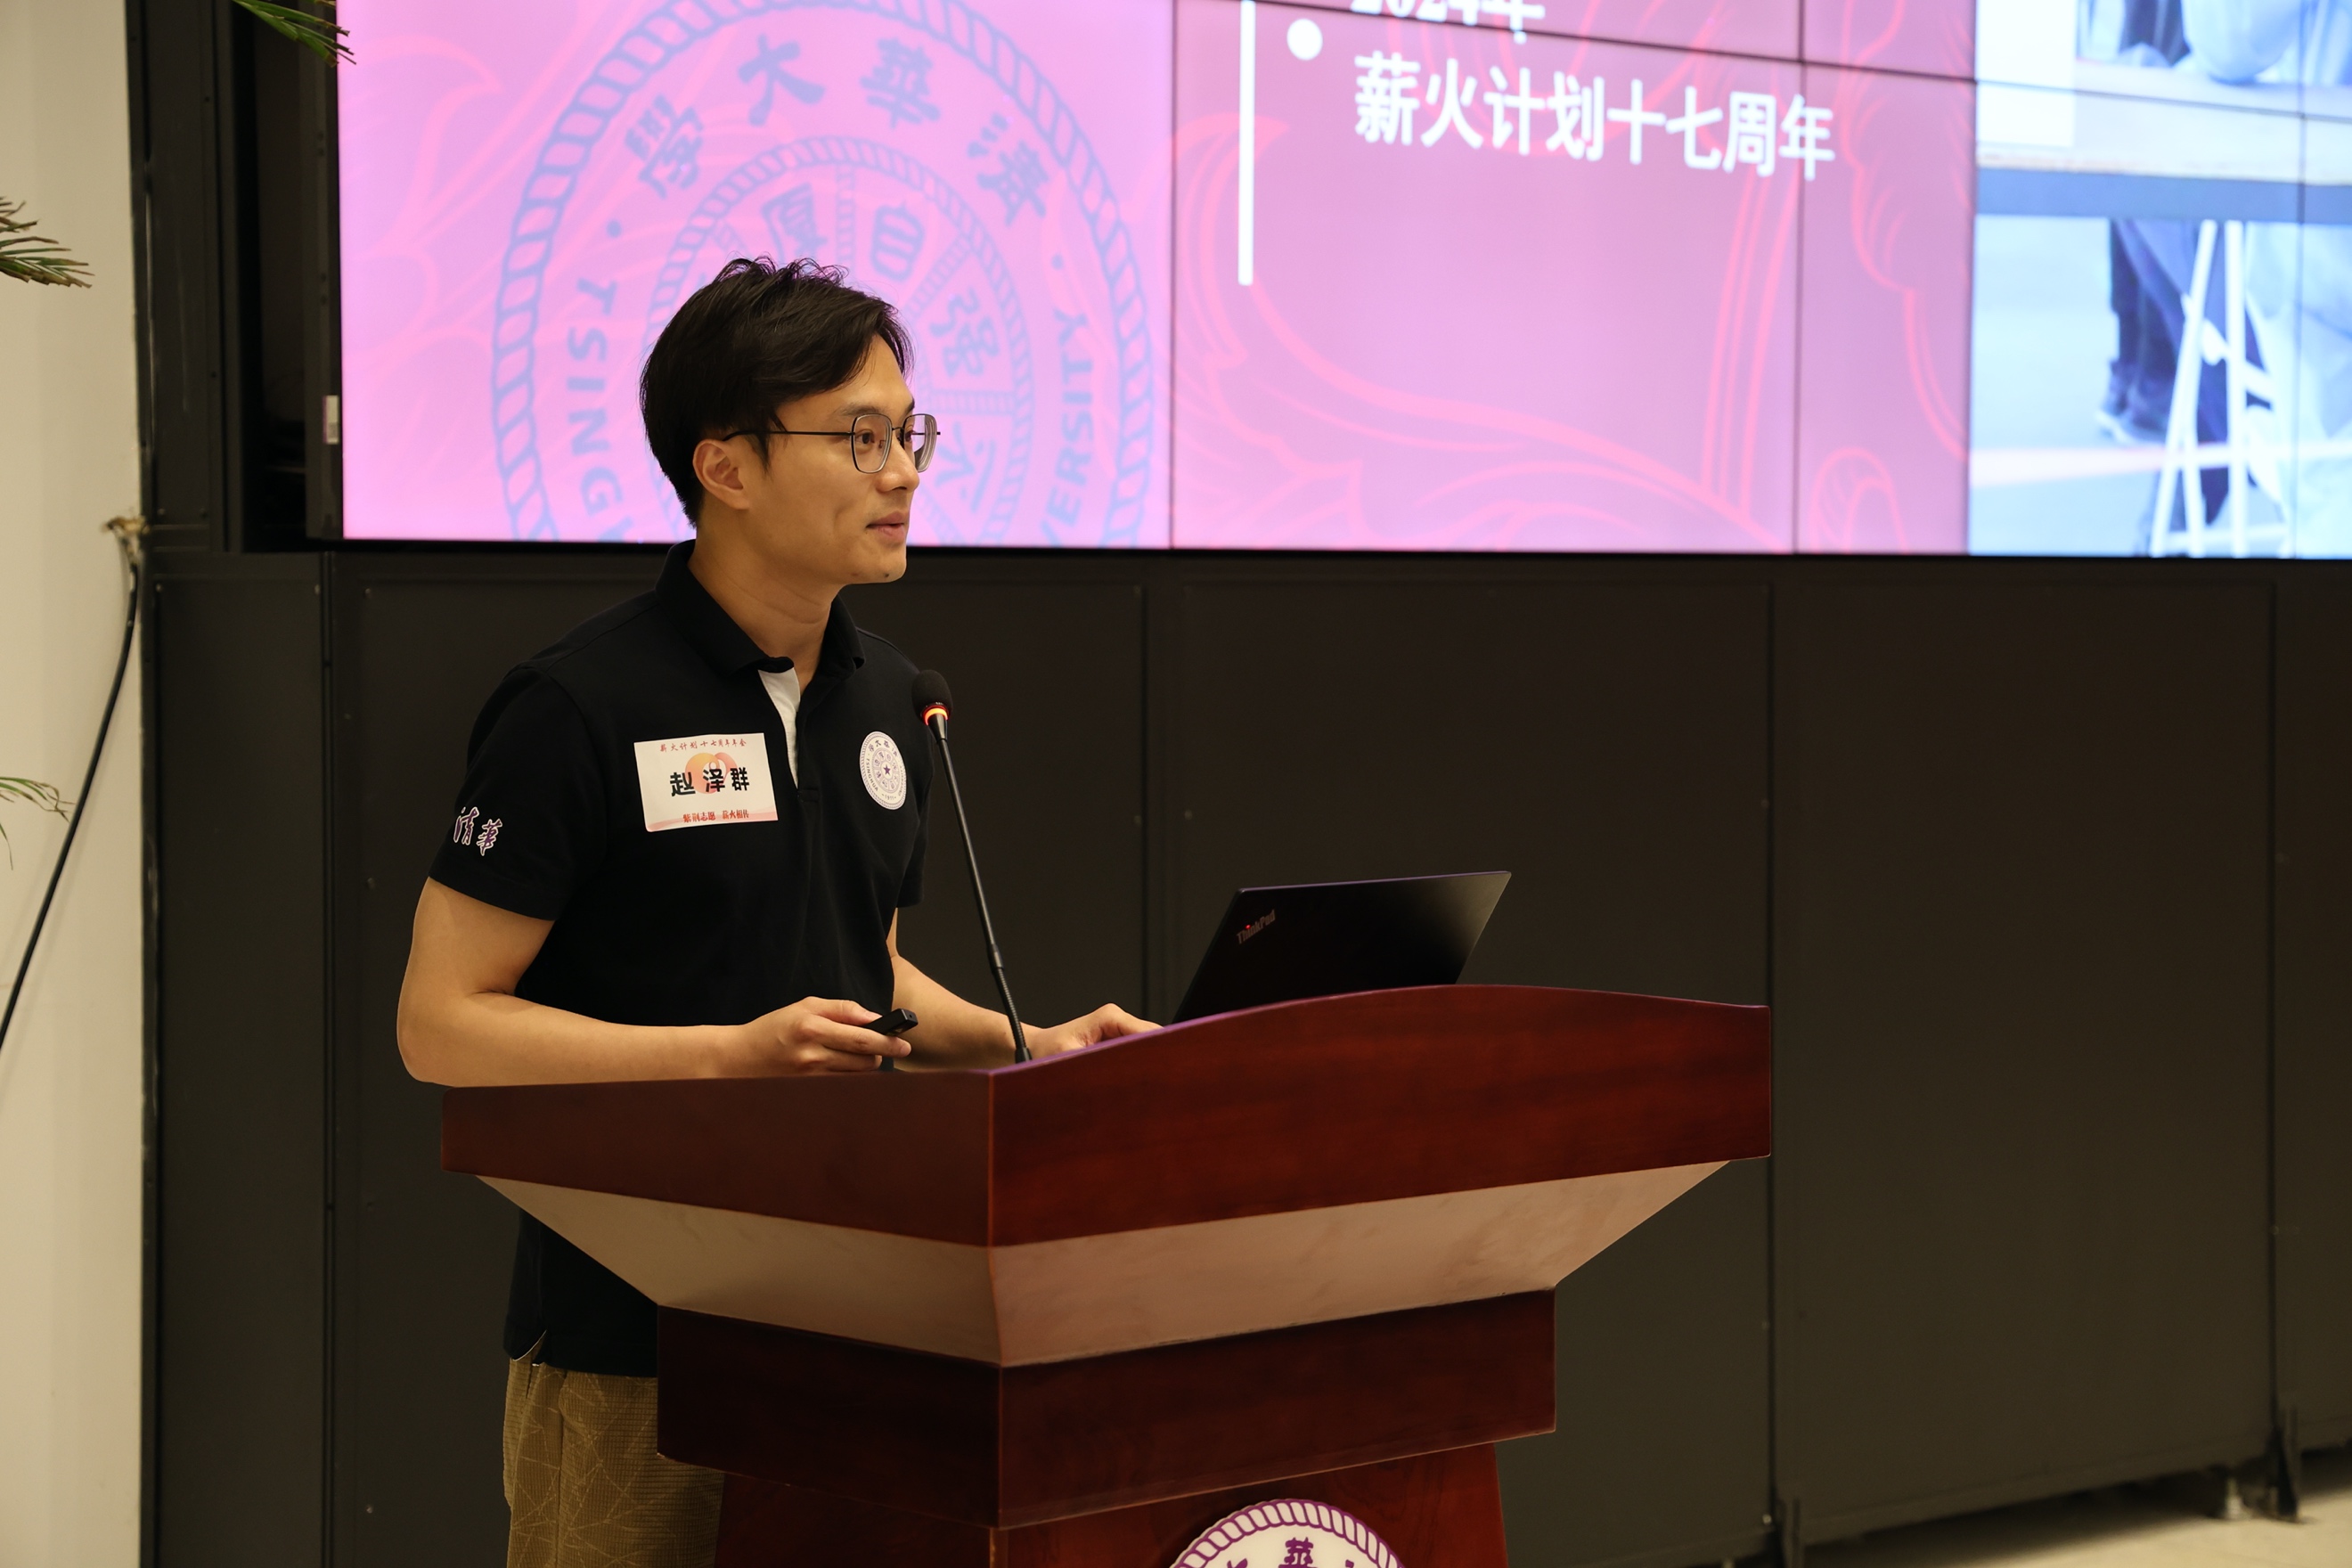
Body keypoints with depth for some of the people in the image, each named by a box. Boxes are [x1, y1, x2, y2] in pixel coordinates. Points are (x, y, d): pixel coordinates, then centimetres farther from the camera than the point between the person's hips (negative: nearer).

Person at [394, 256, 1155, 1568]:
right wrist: (733, 1054, -20)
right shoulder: (578, 711, -11)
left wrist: (1028, 1046, 5)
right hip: (633, 1343, -6)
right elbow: (444, 1025, -12)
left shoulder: (888, 698, 12)